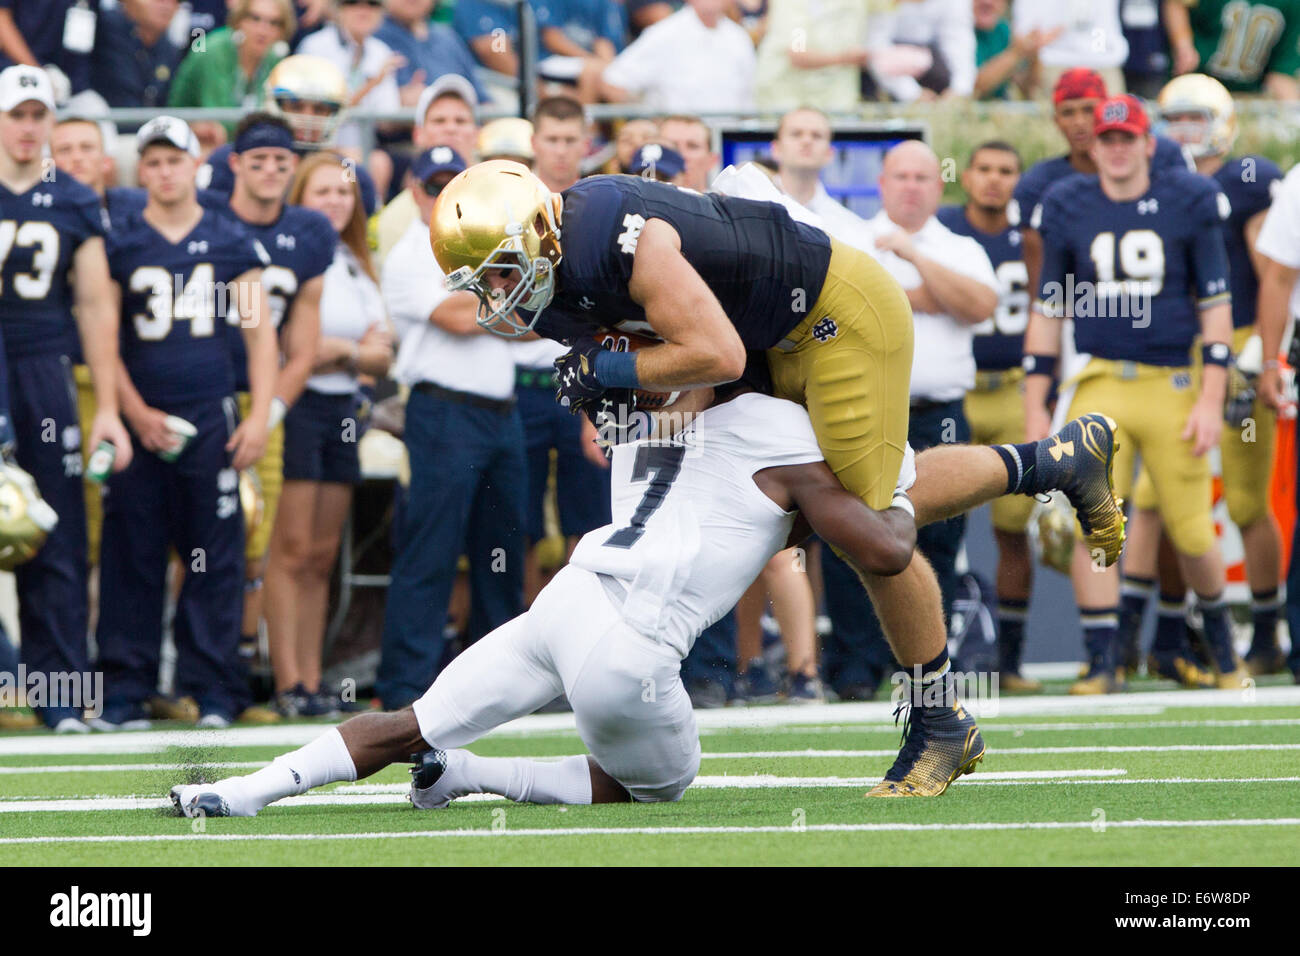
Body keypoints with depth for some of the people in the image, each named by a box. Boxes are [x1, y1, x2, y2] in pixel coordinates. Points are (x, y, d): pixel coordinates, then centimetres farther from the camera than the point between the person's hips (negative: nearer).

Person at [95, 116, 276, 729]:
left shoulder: (230, 242, 9)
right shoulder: (120, 244, 7)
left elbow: (259, 331, 10)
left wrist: (259, 415, -1)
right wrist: (136, 413, -6)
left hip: (211, 417, 0)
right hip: (141, 419, 0)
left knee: (215, 557, -2)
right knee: (132, 557, -2)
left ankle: (214, 690, 2)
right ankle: (126, 689, 2)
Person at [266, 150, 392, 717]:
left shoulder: (358, 268, 18)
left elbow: (382, 358, 13)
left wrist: (338, 350, -8)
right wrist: (358, 348, -8)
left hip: (342, 410, 7)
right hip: (294, 405, -7)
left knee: (322, 555, 6)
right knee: (292, 548, -9)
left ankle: (312, 681, 7)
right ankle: (288, 684, -10)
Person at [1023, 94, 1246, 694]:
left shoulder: (1188, 205, 2)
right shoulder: (1069, 210, 6)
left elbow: (1215, 305, 3)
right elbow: (1048, 312, 12)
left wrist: (1211, 399, -4)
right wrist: (1035, 409, 8)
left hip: (1175, 385, -1)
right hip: (1099, 385, 1)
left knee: (1192, 534, 2)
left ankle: (1220, 635, 29)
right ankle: (1102, 661, -5)